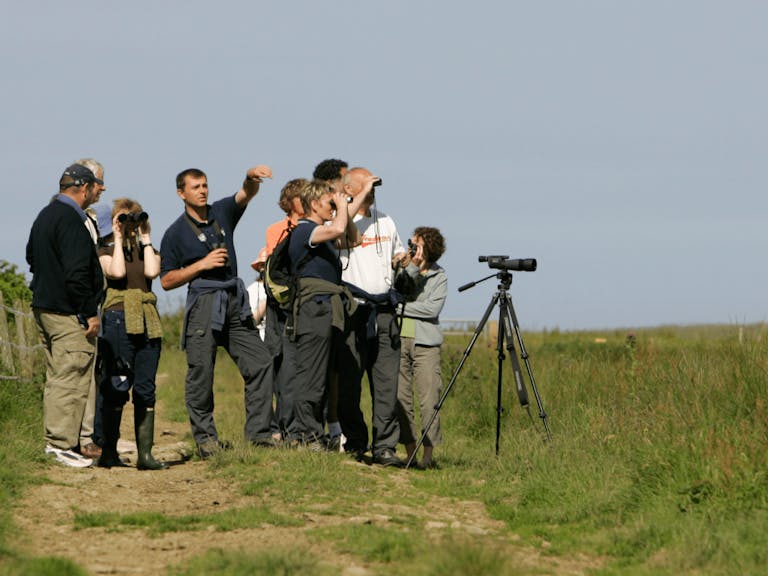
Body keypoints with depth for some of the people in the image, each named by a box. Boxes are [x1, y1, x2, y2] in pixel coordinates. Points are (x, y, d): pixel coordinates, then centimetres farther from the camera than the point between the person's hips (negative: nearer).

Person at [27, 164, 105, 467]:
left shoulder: (45, 216, 14)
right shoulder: (71, 221, -18)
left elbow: (32, 258, 26)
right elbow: (77, 273, -22)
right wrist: (89, 314, -18)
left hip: (44, 306, 10)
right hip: (68, 314, -10)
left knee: (56, 376, 16)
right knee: (72, 378, -8)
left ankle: (54, 439, 20)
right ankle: (64, 444, -9)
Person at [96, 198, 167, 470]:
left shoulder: (148, 251, 19)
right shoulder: (106, 250, 9)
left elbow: (152, 272, -4)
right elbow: (116, 272, -12)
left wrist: (145, 238, 3)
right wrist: (118, 239, -3)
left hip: (147, 322, 4)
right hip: (118, 320, -4)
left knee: (145, 388, 0)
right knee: (117, 387, -7)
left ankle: (145, 453, 1)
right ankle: (109, 452, -2)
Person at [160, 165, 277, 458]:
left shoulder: (221, 212, 13)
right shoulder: (175, 233, 2)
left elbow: (245, 195, -4)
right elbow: (167, 280, 0)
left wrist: (252, 177, -27)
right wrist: (202, 264, -10)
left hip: (235, 302, 4)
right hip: (203, 303, -4)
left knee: (260, 363, -2)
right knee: (201, 373, -4)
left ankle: (259, 434, 2)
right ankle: (205, 438, 4)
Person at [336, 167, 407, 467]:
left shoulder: (385, 221, 20)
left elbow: (398, 256, 32)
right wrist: (361, 196, -18)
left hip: (384, 312, 5)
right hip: (352, 311, -5)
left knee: (387, 384, -2)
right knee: (348, 385, -1)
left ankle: (385, 447, -2)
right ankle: (354, 443, 10)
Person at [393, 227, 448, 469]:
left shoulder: (439, 276, 6)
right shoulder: (402, 269, 10)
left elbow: (432, 308, -7)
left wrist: (401, 307, -7)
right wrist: (410, 270, -12)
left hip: (425, 342, -2)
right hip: (398, 340, 2)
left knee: (429, 400, -8)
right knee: (401, 398, 0)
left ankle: (428, 453, -5)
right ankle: (410, 451, 6)